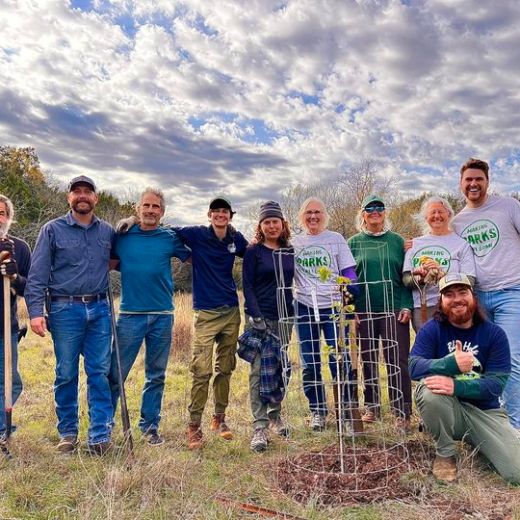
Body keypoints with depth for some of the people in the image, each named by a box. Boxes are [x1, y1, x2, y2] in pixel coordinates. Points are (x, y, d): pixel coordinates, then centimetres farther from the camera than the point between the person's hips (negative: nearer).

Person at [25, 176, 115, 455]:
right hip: (65, 309, -2)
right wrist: (35, 311, -12)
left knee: (100, 373, 2)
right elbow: (37, 274, -3)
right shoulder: (52, 230, 2)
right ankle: (67, 433, 21)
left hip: (99, 309, 2)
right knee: (66, 375, 6)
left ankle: (100, 436, 8)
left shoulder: (108, 231, 10)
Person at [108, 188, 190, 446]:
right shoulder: (122, 236, 4)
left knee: (156, 376, 11)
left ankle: (150, 426, 24)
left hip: (162, 316, 1)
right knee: (115, 374, 0)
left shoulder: (170, 238, 4)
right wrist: (126, 266, -3)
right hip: (130, 315, -1)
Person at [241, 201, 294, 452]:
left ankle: (275, 414, 28)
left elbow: (292, 283, 15)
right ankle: (259, 427, -2)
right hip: (260, 317, -4)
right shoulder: (253, 252, -2)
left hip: (284, 318, 4)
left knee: (279, 369, 11)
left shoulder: (290, 251, 10)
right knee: (259, 370, -6)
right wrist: (256, 316, -14)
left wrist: (295, 313, 9)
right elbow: (247, 286, -6)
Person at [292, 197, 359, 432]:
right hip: (304, 307, 2)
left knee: (340, 359, -2)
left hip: (333, 306, -2)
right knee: (309, 364, 7)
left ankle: (346, 409, 14)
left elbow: (348, 273, 3)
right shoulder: (294, 243, 9)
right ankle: (317, 411, 21)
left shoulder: (336, 239, 5)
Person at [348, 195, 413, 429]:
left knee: (397, 361, -2)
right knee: (368, 360, 9)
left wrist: (406, 306, -6)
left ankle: (402, 412, 7)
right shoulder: (354, 243, 7)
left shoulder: (397, 240, 7)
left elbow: (406, 276, 4)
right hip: (363, 311, 1)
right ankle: (372, 407, 22)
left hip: (394, 310, -1)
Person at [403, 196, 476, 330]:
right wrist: (418, 279, -15)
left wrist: (442, 276, -19)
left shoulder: (461, 243, 7)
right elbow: (406, 279, 7)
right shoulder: (415, 243, 15)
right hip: (420, 309, 2)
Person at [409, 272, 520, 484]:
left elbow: (496, 382, -15)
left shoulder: (494, 333, -5)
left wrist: (457, 386, -34)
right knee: (429, 388, -34)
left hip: (485, 412, 1)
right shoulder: (431, 330, -7)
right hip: (446, 411, -1)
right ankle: (445, 454, -8)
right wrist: (451, 363, -39)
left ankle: (477, 445, 20)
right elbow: (414, 366, -22)